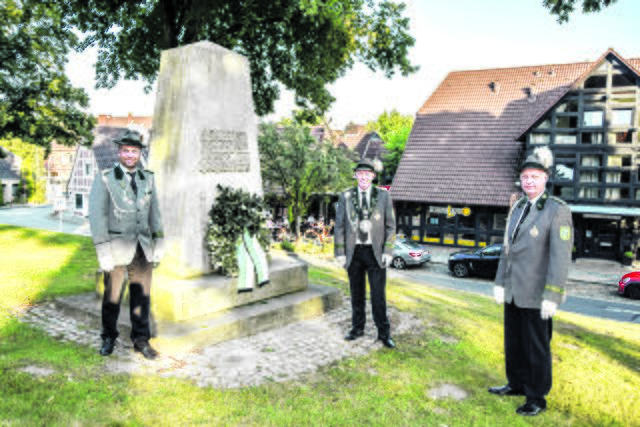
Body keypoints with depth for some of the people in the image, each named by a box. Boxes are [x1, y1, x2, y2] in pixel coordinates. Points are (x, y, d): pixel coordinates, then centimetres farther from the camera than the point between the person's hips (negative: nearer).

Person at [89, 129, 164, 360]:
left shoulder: (148, 178, 8)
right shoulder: (104, 179, -4)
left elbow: (154, 212, 12)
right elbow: (97, 215, -8)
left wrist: (158, 242, 7)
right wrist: (103, 252, -13)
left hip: (143, 249, 3)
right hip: (117, 247, -3)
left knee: (141, 295, 8)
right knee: (112, 296, 10)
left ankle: (141, 339, 21)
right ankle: (108, 337, 29)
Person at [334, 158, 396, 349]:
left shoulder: (383, 195, 2)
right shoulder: (346, 197, 4)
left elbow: (390, 225, 2)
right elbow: (339, 226, 5)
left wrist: (388, 251, -5)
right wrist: (340, 252, -1)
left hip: (375, 252, -1)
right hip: (354, 251, 2)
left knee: (378, 294, 2)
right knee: (356, 293, 11)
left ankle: (384, 333, 13)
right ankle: (357, 328, 26)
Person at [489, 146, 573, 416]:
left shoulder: (558, 211, -12)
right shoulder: (517, 208, 10)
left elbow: (560, 257, -17)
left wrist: (552, 297, -20)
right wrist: (500, 283, 13)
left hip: (536, 297, -7)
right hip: (513, 293, 7)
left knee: (537, 348, 6)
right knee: (513, 342, 18)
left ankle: (537, 398, 21)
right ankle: (516, 384, 36)